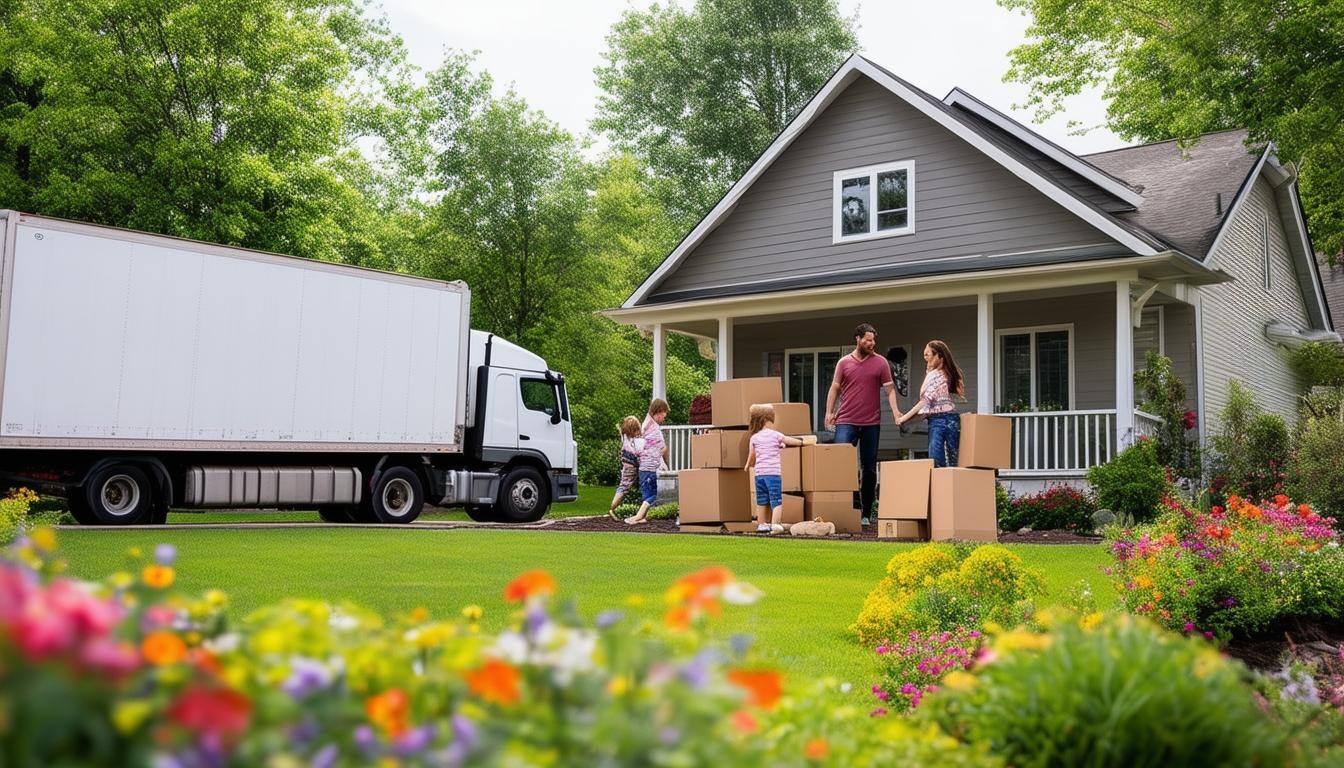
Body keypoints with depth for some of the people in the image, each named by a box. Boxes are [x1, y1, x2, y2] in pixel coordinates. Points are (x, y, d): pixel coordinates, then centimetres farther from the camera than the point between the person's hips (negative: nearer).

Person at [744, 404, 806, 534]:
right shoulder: (775, 435, 0)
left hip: (759, 473, 4)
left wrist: (748, 465, 35)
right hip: (773, 472, -4)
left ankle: (762, 525, 19)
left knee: (761, 500, 13)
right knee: (776, 500, -4)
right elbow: (790, 441, 11)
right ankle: (774, 524, -17)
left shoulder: (754, 438, 8)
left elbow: (752, 456, 15)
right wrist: (802, 442, 29)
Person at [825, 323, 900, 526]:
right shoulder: (844, 362, 6)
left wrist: (895, 410, -13)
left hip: (871, 423, 1)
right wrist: (829, 412, -1)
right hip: (846, 421, -1)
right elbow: (835, 388, 10)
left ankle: (865, 513, 13)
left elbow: (889, 389, 2)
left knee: (869, 469, 6)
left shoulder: (880, 362, 4)